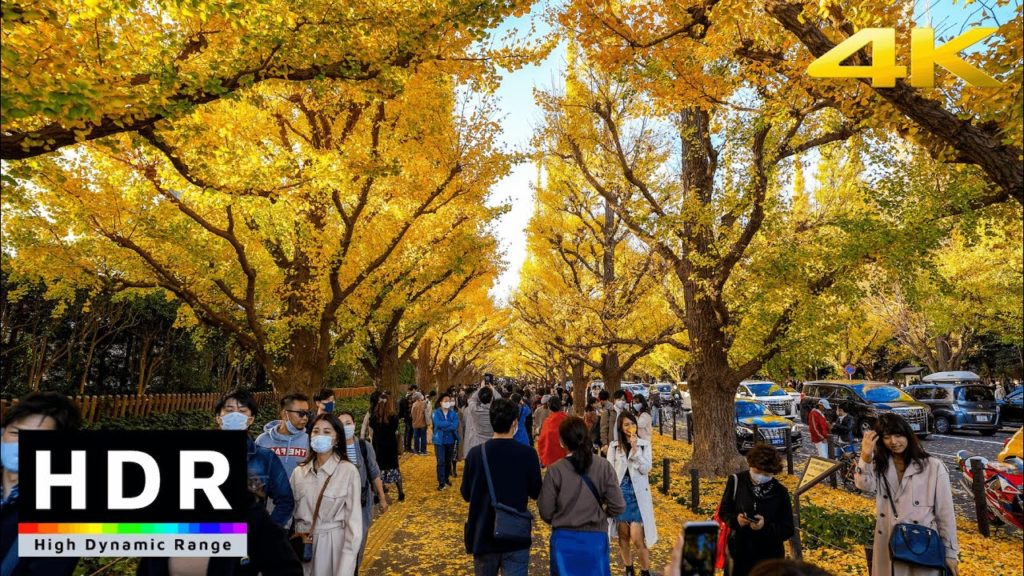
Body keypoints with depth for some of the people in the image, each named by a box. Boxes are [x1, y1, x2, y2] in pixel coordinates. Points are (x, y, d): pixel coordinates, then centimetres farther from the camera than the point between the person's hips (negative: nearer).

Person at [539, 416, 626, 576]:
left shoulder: (555, 470, -13)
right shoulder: (604, 467, -9)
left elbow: (546, 512, -7)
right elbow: (617, 506, -7)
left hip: (564, 540, -1)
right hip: (595, 539, 1)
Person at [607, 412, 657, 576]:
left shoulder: (644, 444, -1)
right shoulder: (614, 446, 1)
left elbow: (646, 469, -9)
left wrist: (635, 449, -17)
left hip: (638, 495, -2)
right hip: (620, 493, 2)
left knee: (637, 538, -7)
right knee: (623, 536, 10)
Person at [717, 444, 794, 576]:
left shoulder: (780, 492, -9)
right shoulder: (736, 481, -9)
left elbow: (788, 530, -6)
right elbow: (723, 511, 1)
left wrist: (766, 526, -24)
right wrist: (735, 519, -21)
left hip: (770, 557, 0)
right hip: (740, 554, 0)